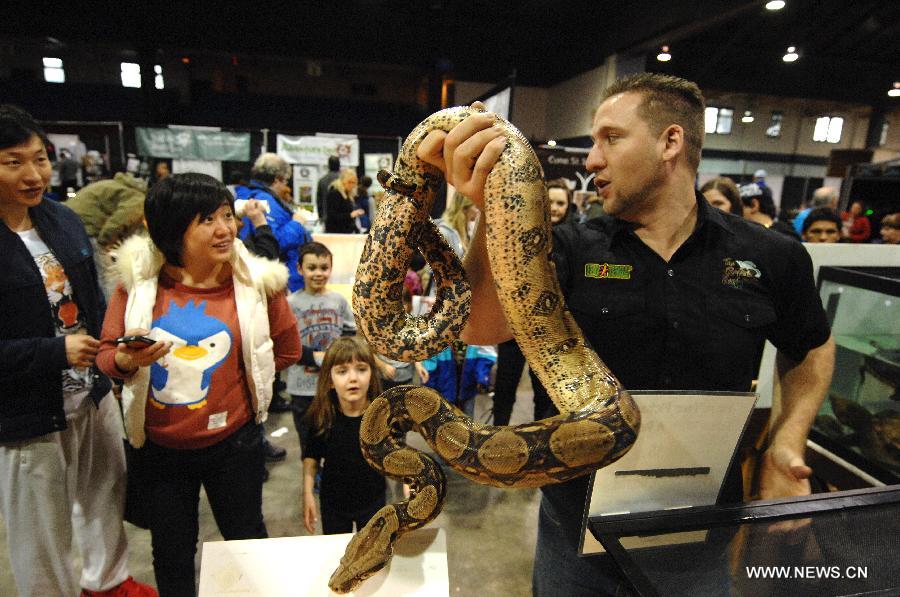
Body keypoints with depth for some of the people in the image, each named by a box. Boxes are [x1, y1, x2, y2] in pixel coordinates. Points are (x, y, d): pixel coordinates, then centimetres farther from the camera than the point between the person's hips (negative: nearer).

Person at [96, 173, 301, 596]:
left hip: (233, 443, -1)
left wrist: (238, 376, 0)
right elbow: (107, 353, -1)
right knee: (171, 554, 23)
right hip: (158, 447, 2)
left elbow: (287, 349, -1)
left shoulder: (256, 281, -13)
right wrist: (128, 360, -22)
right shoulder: (138, 280, -10)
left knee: (246, 541, 20)